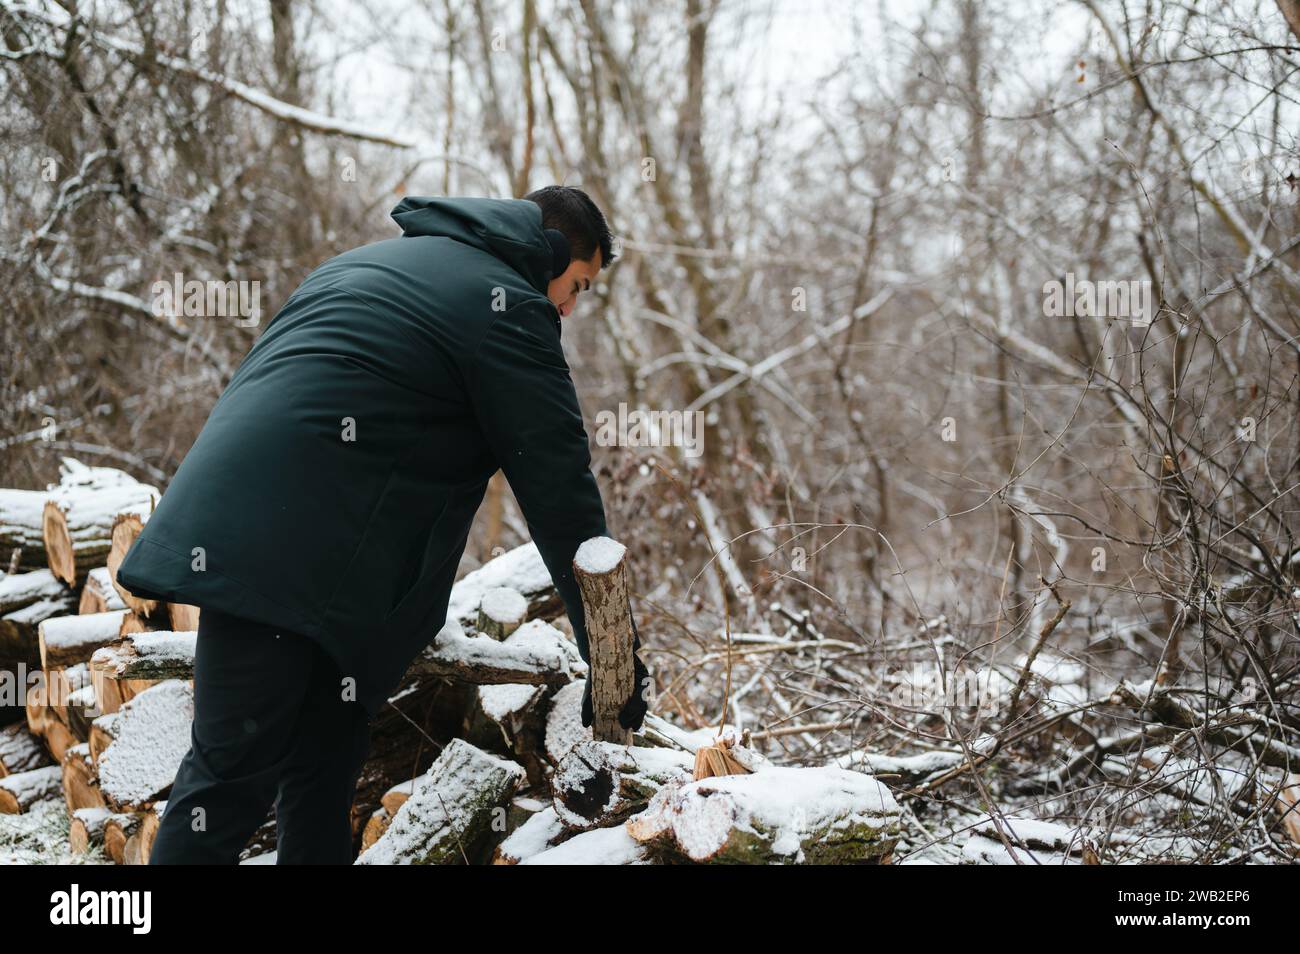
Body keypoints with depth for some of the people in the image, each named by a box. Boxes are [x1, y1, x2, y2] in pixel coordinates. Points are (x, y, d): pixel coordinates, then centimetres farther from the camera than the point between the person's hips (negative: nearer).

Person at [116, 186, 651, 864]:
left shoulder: (374, 260, 27)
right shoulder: (509, 305, 0)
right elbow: (559, 485, -2)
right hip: (299, 560, -9)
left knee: (327, 758, 14)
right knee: (233, 772, -6)